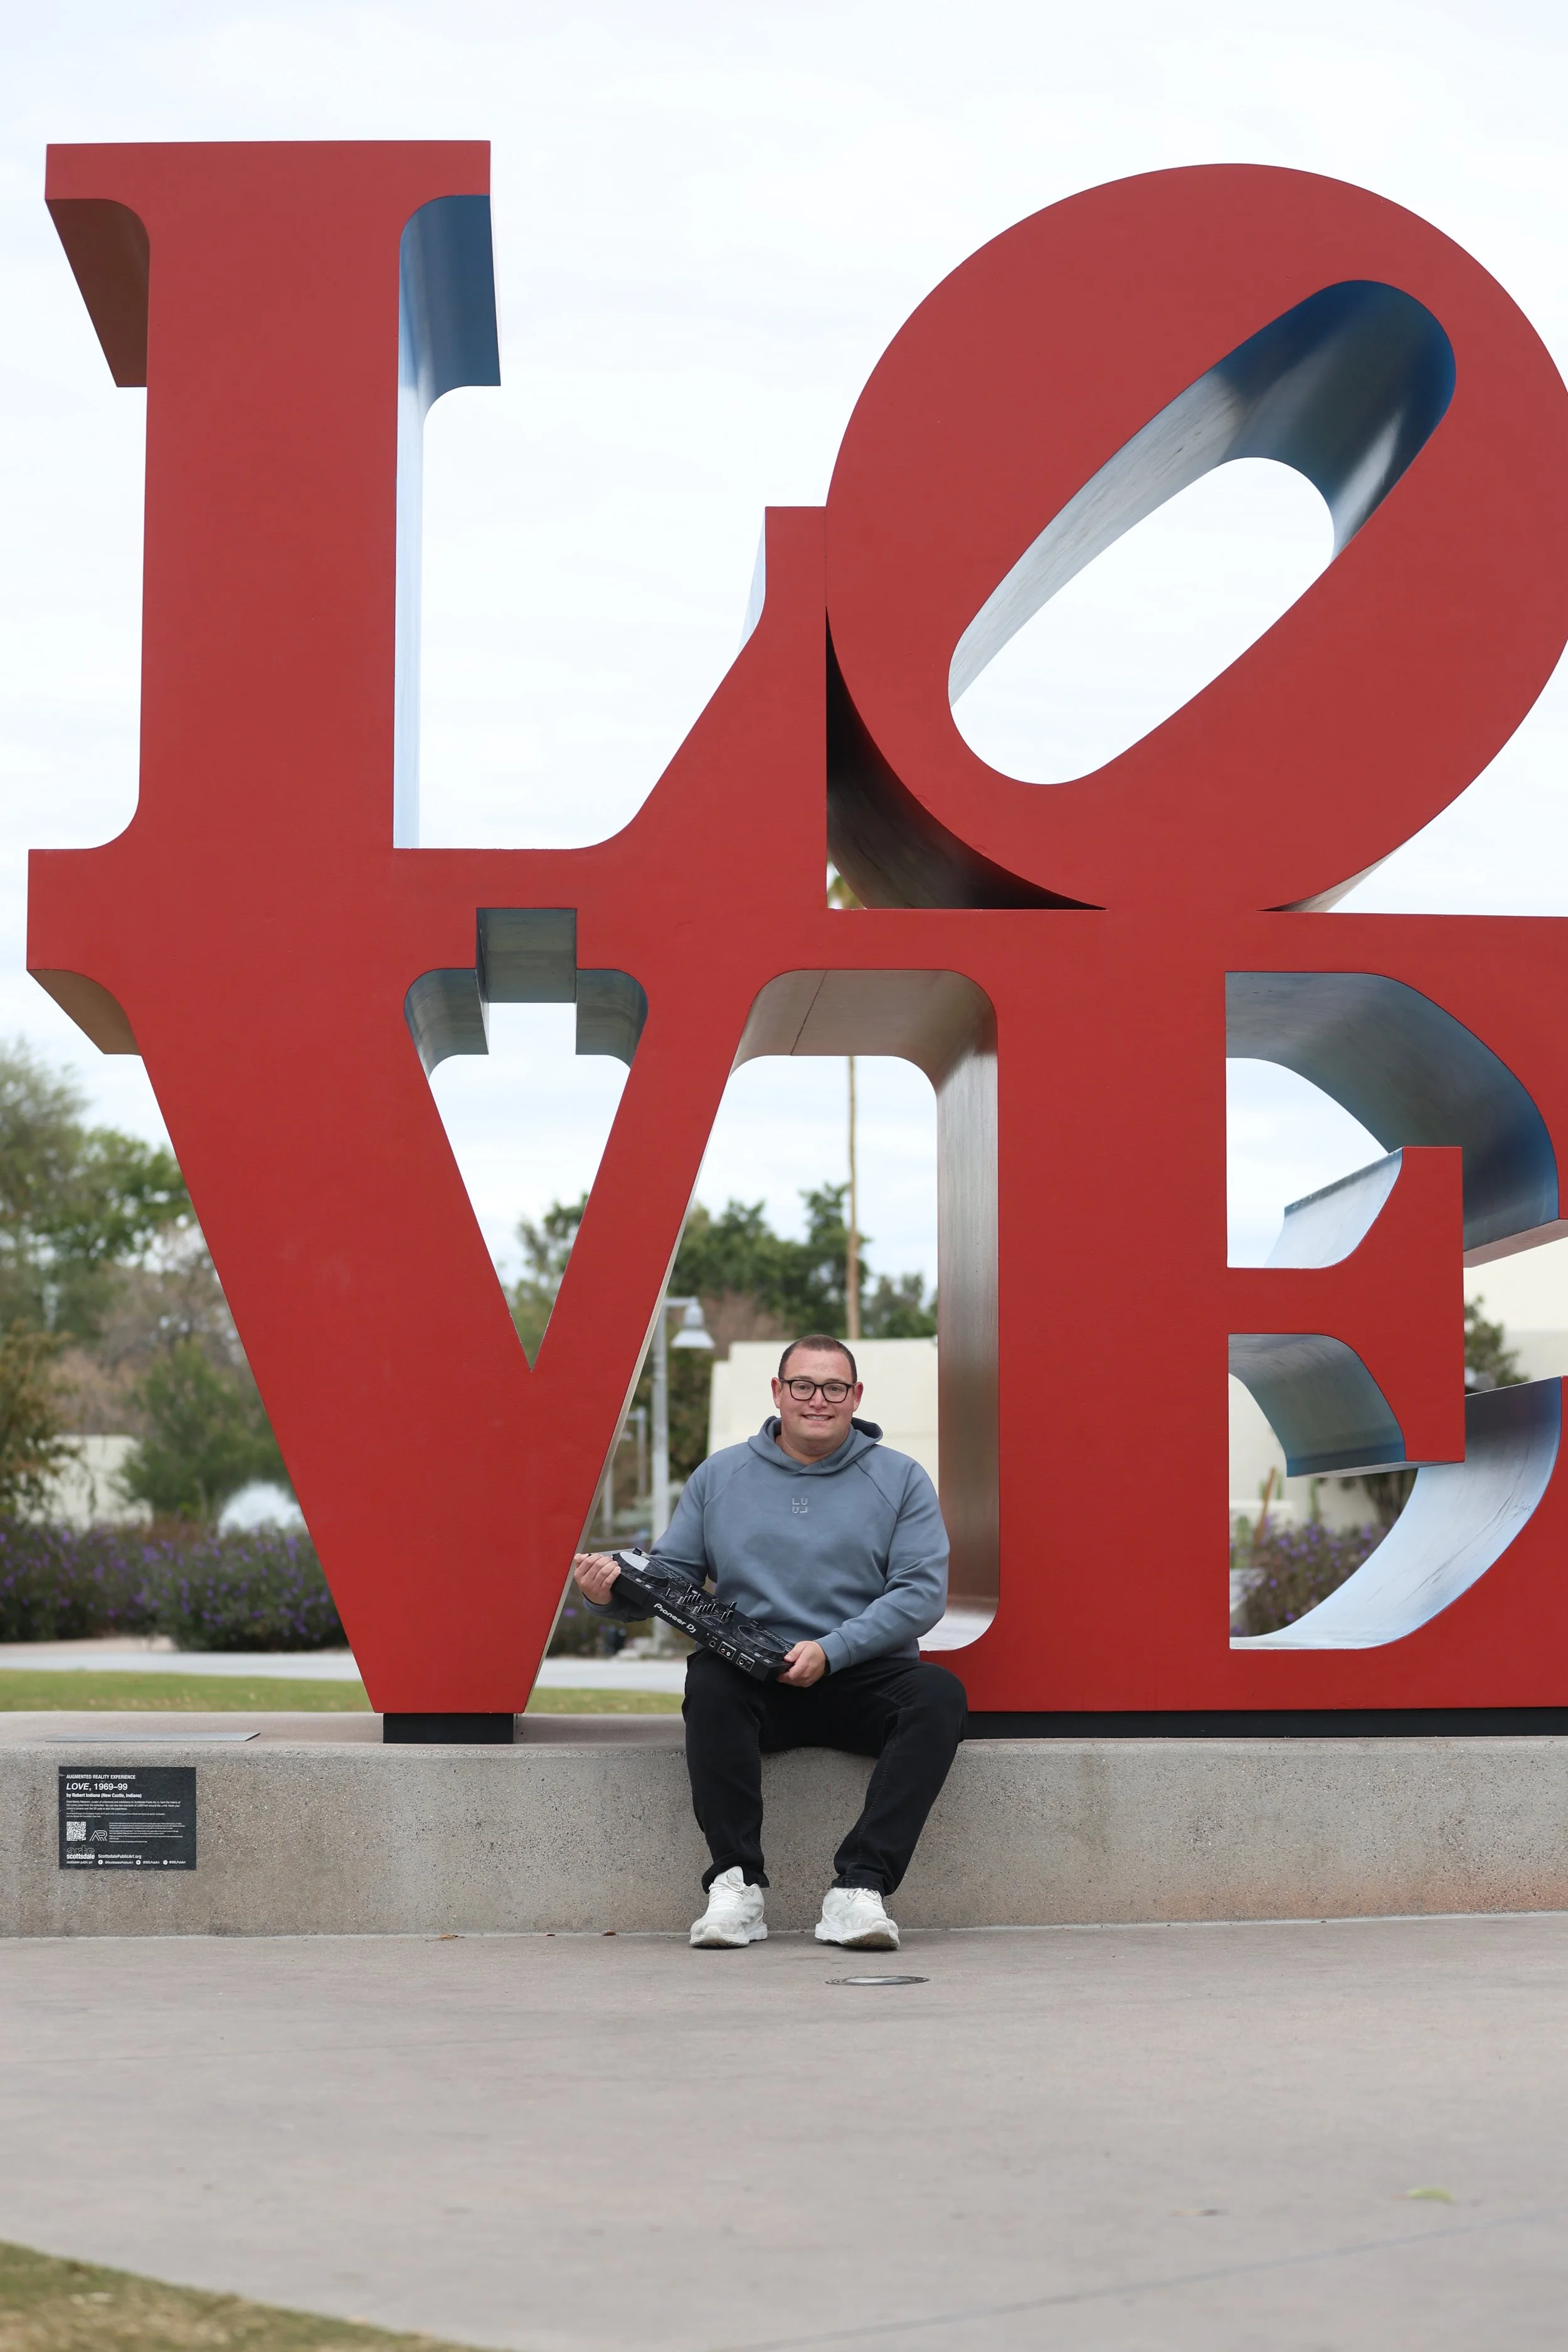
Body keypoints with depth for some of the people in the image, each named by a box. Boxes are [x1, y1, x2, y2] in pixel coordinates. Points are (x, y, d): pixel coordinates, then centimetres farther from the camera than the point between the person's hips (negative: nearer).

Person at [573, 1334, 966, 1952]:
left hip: (864, 1676, 0)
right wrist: (611, 1588, -12)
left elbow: (922, 1591, -4)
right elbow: (670, 1573, 12)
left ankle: (859, 1886, -33)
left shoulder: (900, 1479, 7)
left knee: (939, 1694, -31)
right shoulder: (720, 1477, 13)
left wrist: (831, 1651, -17)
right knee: (709, 1680, -33)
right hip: (754, 1682, 1)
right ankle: (736, 1882, -28)